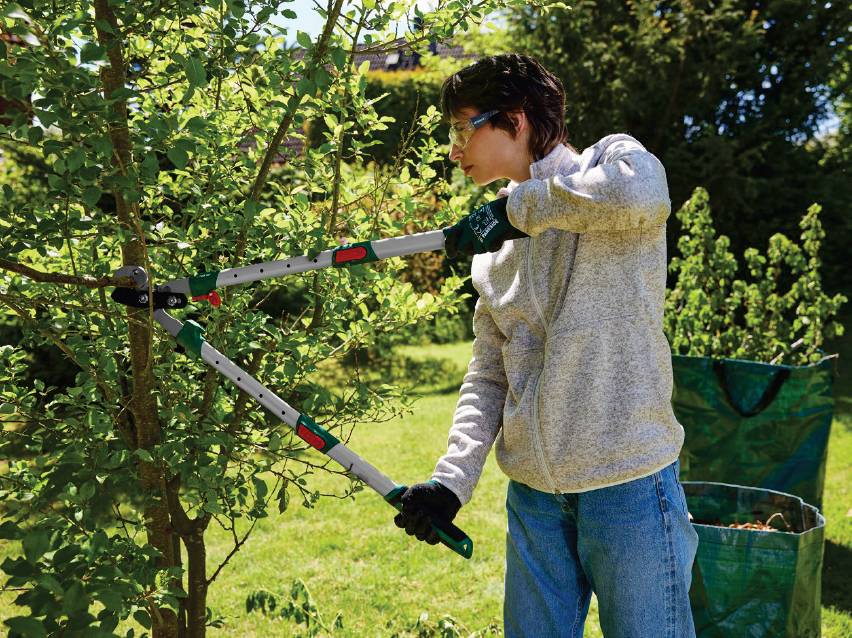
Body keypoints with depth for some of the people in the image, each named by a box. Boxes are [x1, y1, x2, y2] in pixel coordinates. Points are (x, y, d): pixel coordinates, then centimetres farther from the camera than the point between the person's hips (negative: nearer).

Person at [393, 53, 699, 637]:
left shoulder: (612, 158, -4)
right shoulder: (495, 247, 13)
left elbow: (641, 195, -30)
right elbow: (488, 377, 13)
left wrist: (518, 206, -17)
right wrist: (451, 480, 0)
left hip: (627, 483, -6)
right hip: (532, 492, 6)